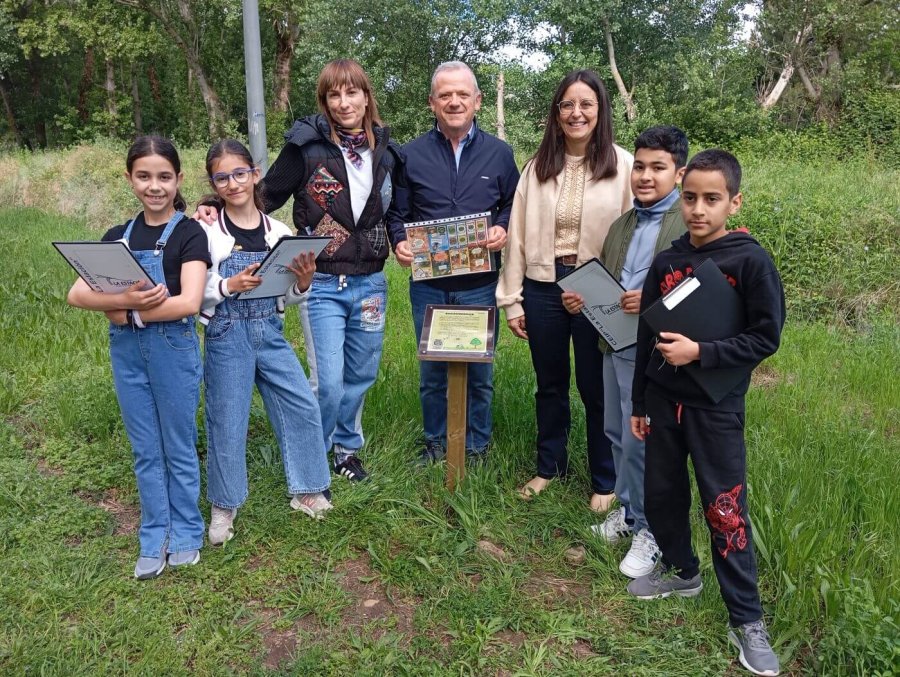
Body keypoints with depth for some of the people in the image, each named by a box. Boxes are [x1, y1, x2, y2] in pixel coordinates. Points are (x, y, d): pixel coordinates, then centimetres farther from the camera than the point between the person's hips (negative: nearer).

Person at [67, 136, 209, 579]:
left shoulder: (189, 233, -6)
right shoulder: (117, 236, 7)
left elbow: (189, 302, -20)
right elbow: (77, 294, -5)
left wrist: (126, 311, -15)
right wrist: (125, 298, -22)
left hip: (174, 347, -4)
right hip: (126, 351, 4)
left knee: (178, 447, 8)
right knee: (145, 451, 13)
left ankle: (186, 535, 25)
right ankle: (153, 540, 26)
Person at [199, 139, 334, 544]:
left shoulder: (278, 232, 4)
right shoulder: (207, 232, -7)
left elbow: (287, 298, 9)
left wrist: (303, 284, -12)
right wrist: (231, 285, -25)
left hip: (270, 333, 4)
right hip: (227, 336, -4)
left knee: (303, 407, 4)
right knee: (227, 421, 2)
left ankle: (305, 491, 23)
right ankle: (223, 507, 21)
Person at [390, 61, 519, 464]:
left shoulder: (498, 153, 4)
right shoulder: (412, 155, 3)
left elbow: (514, 205, 10)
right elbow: (397, 214, 8)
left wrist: (503, 229, -11)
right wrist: (399, 242, -11)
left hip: (480, 284, 0)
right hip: (428, 285, 1)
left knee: (479, 372, 10)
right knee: (431, 371, 12)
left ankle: (476, 447, 29)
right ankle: (435, 442, 32)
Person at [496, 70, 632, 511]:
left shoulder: (622, 165, -5)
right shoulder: (538, 167, 4)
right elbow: (518, 235, 5)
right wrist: (512, 299, 3)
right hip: (543, 288, 3)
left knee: (597, 388, 9)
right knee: (549, 384, 17)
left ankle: (605, 482, 27)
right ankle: (549, 466, 36)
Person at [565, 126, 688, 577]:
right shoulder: (621, 225, 15)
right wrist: (582, 299, 3)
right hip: (614, 345, 8)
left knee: (641, 441, -1)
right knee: (617, 434, 17)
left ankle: (651, 529, 18)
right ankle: (628, 508, 37)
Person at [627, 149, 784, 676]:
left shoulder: (751, 261, -11)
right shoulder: (666, 262, 3)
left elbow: (766, 337, -11)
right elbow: (646, 337, 8)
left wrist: (700, 352, -21)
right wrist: (639, 402, 11)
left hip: (715, 407, -5)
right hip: (663, 400, 5)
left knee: (725, 510, 0)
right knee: (661, 494, 16)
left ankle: (748, 621, 16)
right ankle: (681, 570, 41)